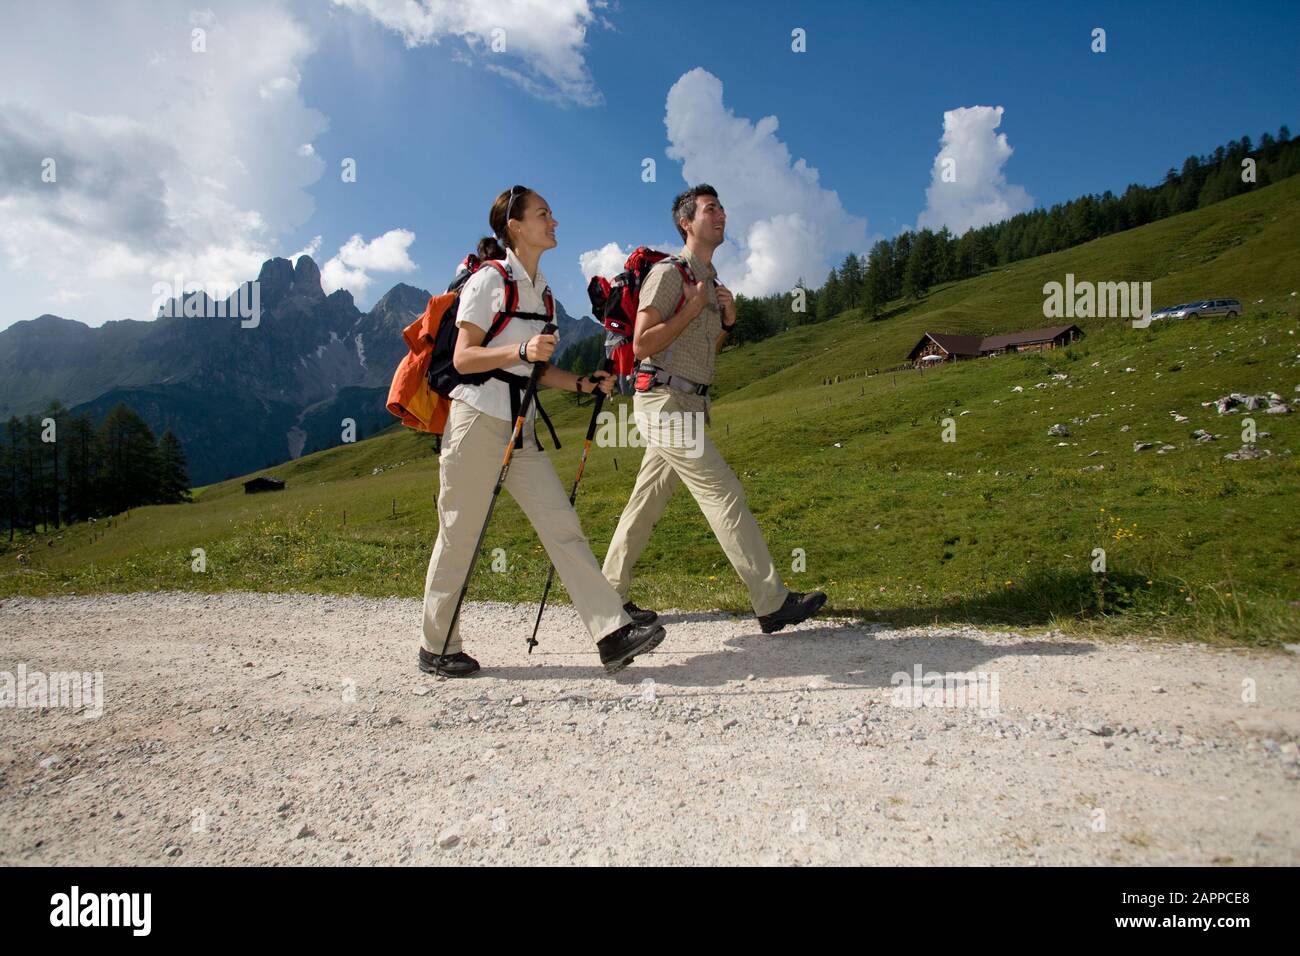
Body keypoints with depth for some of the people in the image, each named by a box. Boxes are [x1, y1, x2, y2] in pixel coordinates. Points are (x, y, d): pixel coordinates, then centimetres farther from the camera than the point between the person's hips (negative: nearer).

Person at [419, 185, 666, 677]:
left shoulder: (541, 291, 18)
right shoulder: (489, 279, -4)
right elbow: (462, 358, -10)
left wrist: (582, 382, 6)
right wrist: (522, 351, -24)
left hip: (521, 430, 7)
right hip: (477, 420, -7)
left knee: (562, 526, -3)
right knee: (459, 537, 0)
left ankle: (613, 633, -6)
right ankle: (436, 649, 15)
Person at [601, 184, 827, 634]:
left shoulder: (711, 280, 20)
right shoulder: (669, 273, -8)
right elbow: (641, 345, -15)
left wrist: (727, 320, 7)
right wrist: (692, 310, -14)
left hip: (688, 403, 9)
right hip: (664, 399, -9)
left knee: (647, 502, 11)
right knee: (723, 493, -11)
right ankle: (772, 602, -7)